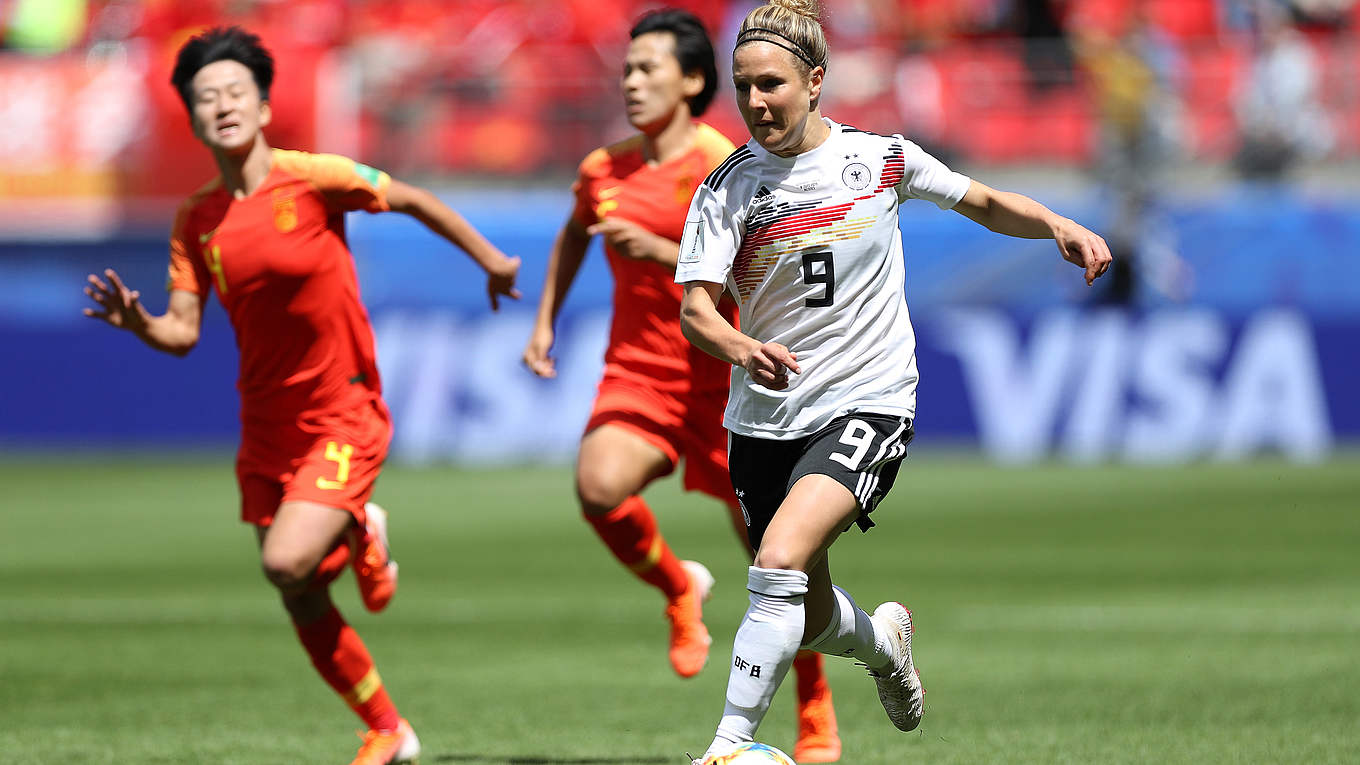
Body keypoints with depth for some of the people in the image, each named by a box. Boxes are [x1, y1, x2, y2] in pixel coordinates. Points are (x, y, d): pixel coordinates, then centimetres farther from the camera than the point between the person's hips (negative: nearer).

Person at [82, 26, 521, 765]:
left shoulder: (312, 178, -13)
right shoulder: (196, 219, 0)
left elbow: (412, 200, 1)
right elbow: (183, 331, -3)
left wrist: (491, 260, 11)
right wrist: (137, 322, -24)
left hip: (344, 415, -5)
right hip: (267, 425, 5)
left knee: (288, 562, -24)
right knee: (303, 606, 8)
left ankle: (360, 535, 11)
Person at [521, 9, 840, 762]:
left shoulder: (720, 165, -11)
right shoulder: (602, 170, 6)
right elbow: (573, 235, 29)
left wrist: (657, 250, -29)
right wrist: (545, 321, 22)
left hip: (720, 376, -4)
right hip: (636, 368, 4)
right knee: (599, 487, -27)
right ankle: (679, 589, 4)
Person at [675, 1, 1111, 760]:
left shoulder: (881, 157, -1)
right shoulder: (727, 188, -2)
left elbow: (987, 204, 12)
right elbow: (696, 305, -11)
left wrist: (1061, 227, -7)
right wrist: (743, 349, -34)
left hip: (867, 404, -3)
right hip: (765, 420, 3)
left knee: (780, 561, -27)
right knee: (811, 619, 13)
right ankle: (883, 639, 49)